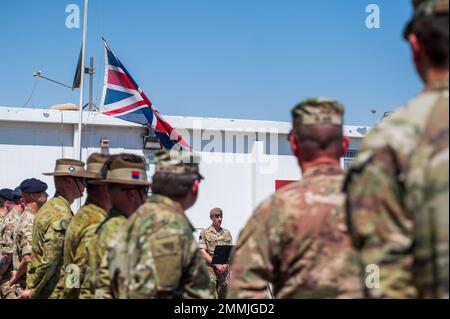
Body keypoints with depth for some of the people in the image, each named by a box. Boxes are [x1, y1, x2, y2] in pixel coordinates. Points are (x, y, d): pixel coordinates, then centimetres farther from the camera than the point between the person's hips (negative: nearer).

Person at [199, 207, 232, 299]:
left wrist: (225, 264, -7)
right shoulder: (205, 233, 1)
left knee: (223, 296, 5)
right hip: (210, 268, -4)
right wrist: (217, 265, -14)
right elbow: (203, 252, -5)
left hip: (225, 268, 4)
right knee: (212, 297, -9)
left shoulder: (227, 233, 13)